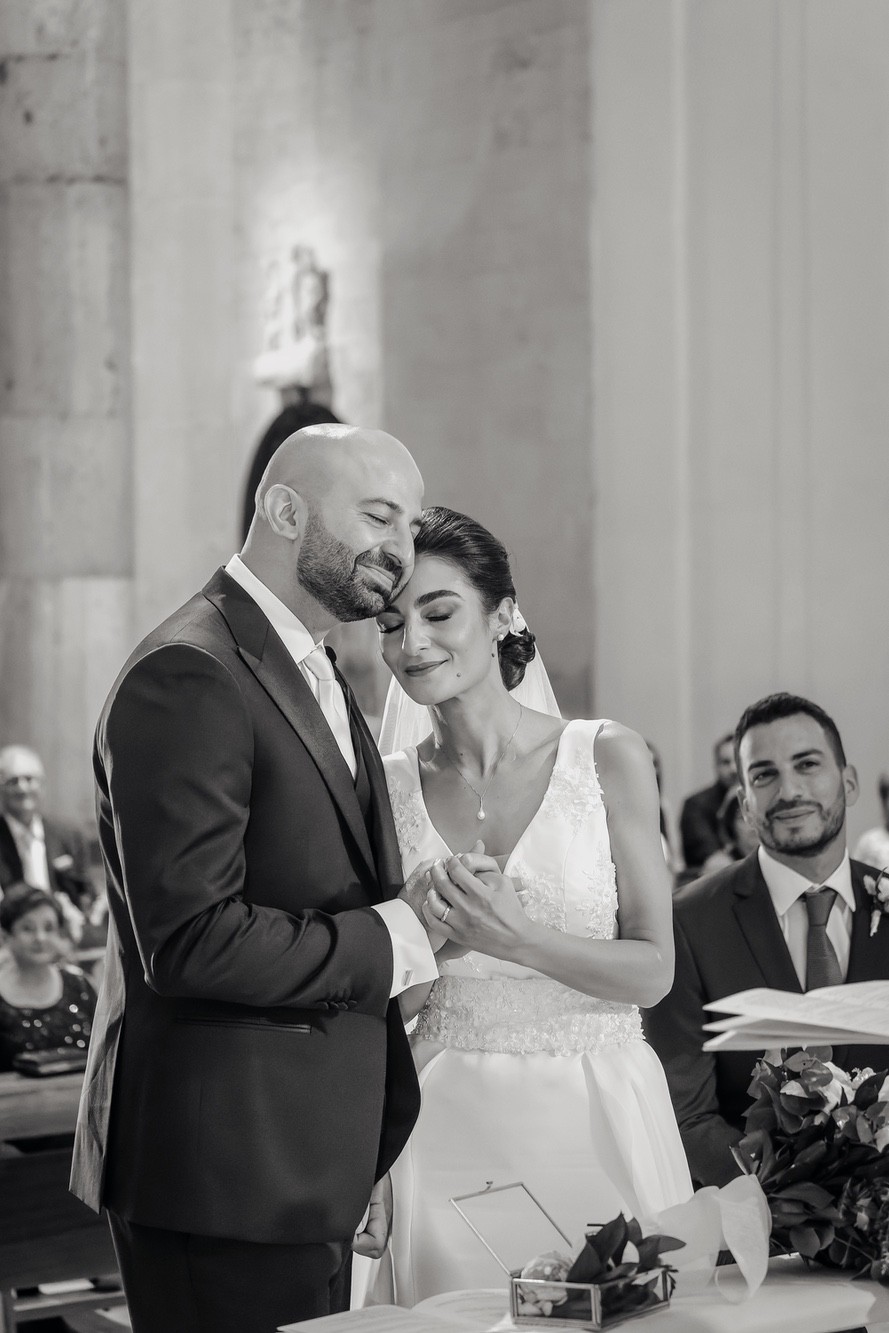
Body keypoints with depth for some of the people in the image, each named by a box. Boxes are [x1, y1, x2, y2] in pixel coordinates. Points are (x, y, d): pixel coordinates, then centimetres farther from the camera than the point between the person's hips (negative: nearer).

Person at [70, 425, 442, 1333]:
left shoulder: (314, 678, 17)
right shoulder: (189, 676, -16)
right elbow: (190, 939, -24)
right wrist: (385, 943, -14)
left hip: (306, 1170, 9)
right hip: (225, 1170, -9)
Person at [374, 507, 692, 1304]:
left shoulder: (609, 759, -3)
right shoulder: (388, 788, 3)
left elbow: (653, 971, -5)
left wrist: (518, 939, -19)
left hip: (596, 1116, -1)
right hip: (453, 1125, 1)